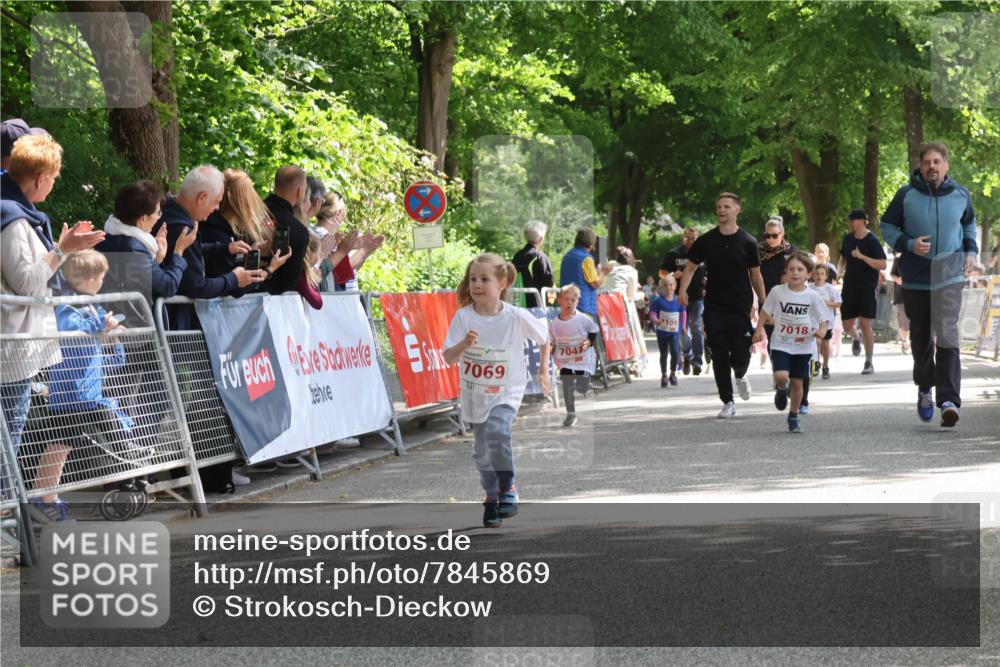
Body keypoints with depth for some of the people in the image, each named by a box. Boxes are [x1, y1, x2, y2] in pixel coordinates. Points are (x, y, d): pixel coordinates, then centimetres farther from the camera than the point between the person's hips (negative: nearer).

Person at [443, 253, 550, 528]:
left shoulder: (517, 317, -14)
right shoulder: (464, 317, -12)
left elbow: (544, 338, 4)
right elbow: (448, 359, -13)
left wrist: (543, 371, 6)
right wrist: (464, 344, -31)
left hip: (506, 391, -3)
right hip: (474, 393, 3)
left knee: (497, 431, -28)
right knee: (482, 451, 9)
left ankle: (507, 489, -10)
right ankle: (492, 497, 32)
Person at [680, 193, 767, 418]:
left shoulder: (747, 242, -1)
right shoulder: (706, 241, 4)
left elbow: (755, 275, 4)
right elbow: (690, 266, 11)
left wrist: (764, 305, 3)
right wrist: (683, 290, -3)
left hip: (741, 308, -1)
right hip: (714, 308, 1)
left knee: (741, 356, -4)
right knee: (719, 357, 0)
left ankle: (740, 375, 32)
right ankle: (728, 403, 9)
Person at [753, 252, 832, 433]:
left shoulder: (812, 296, -6)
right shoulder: (777, 291, -4)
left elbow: (825, 318, -3)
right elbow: (765, 310, 11)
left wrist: (822, 331, -23)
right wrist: (759, 329, 6)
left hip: (803, 346, 1)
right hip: (781, 344, -1)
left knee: (797, 382, 6)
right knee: (781, 376, -20)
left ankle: (794, 416, 25)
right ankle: (781, 390, 18)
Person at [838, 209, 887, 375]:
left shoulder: (872, 241, -10)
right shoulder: (847, 238, 6)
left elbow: (882, 264, -16)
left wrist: (862, 257, -24)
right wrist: (841, 271, 3)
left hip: (868, 287, -5)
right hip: (850, 287, 5)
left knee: (866, 324, -8)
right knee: (847, 326, 6)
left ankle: (869, 363, 0)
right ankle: (857, 338, 43)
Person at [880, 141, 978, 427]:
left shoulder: (960, 195, 3)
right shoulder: (906, 195, -3)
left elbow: (969, 222, 23)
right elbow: (887, 226, 6)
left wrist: (971, 250, 9)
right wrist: (908, 244, -11)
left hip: (950, 277, -1)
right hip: (915, 277, 1)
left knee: (947, 335, -15)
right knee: (921, 337, 12)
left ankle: (949, 400, -20)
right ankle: (925, 390, 34)